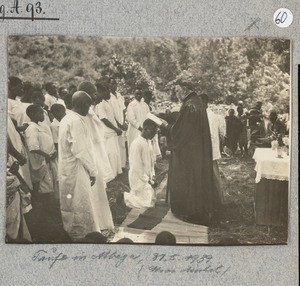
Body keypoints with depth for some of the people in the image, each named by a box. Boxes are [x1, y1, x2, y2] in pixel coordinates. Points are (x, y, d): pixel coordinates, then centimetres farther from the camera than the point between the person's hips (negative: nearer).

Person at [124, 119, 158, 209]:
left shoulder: (149, 141, 6)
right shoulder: (137, 144, -23)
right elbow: (136, 167, -21)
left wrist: (152, 177, 5)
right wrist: (148, 180, -16)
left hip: (147, 177, 9)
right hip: (139, 179, -9)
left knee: (152, 198, 13)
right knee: (148, 202, -10)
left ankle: (133, 193, 25)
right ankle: (124, 196, 4)